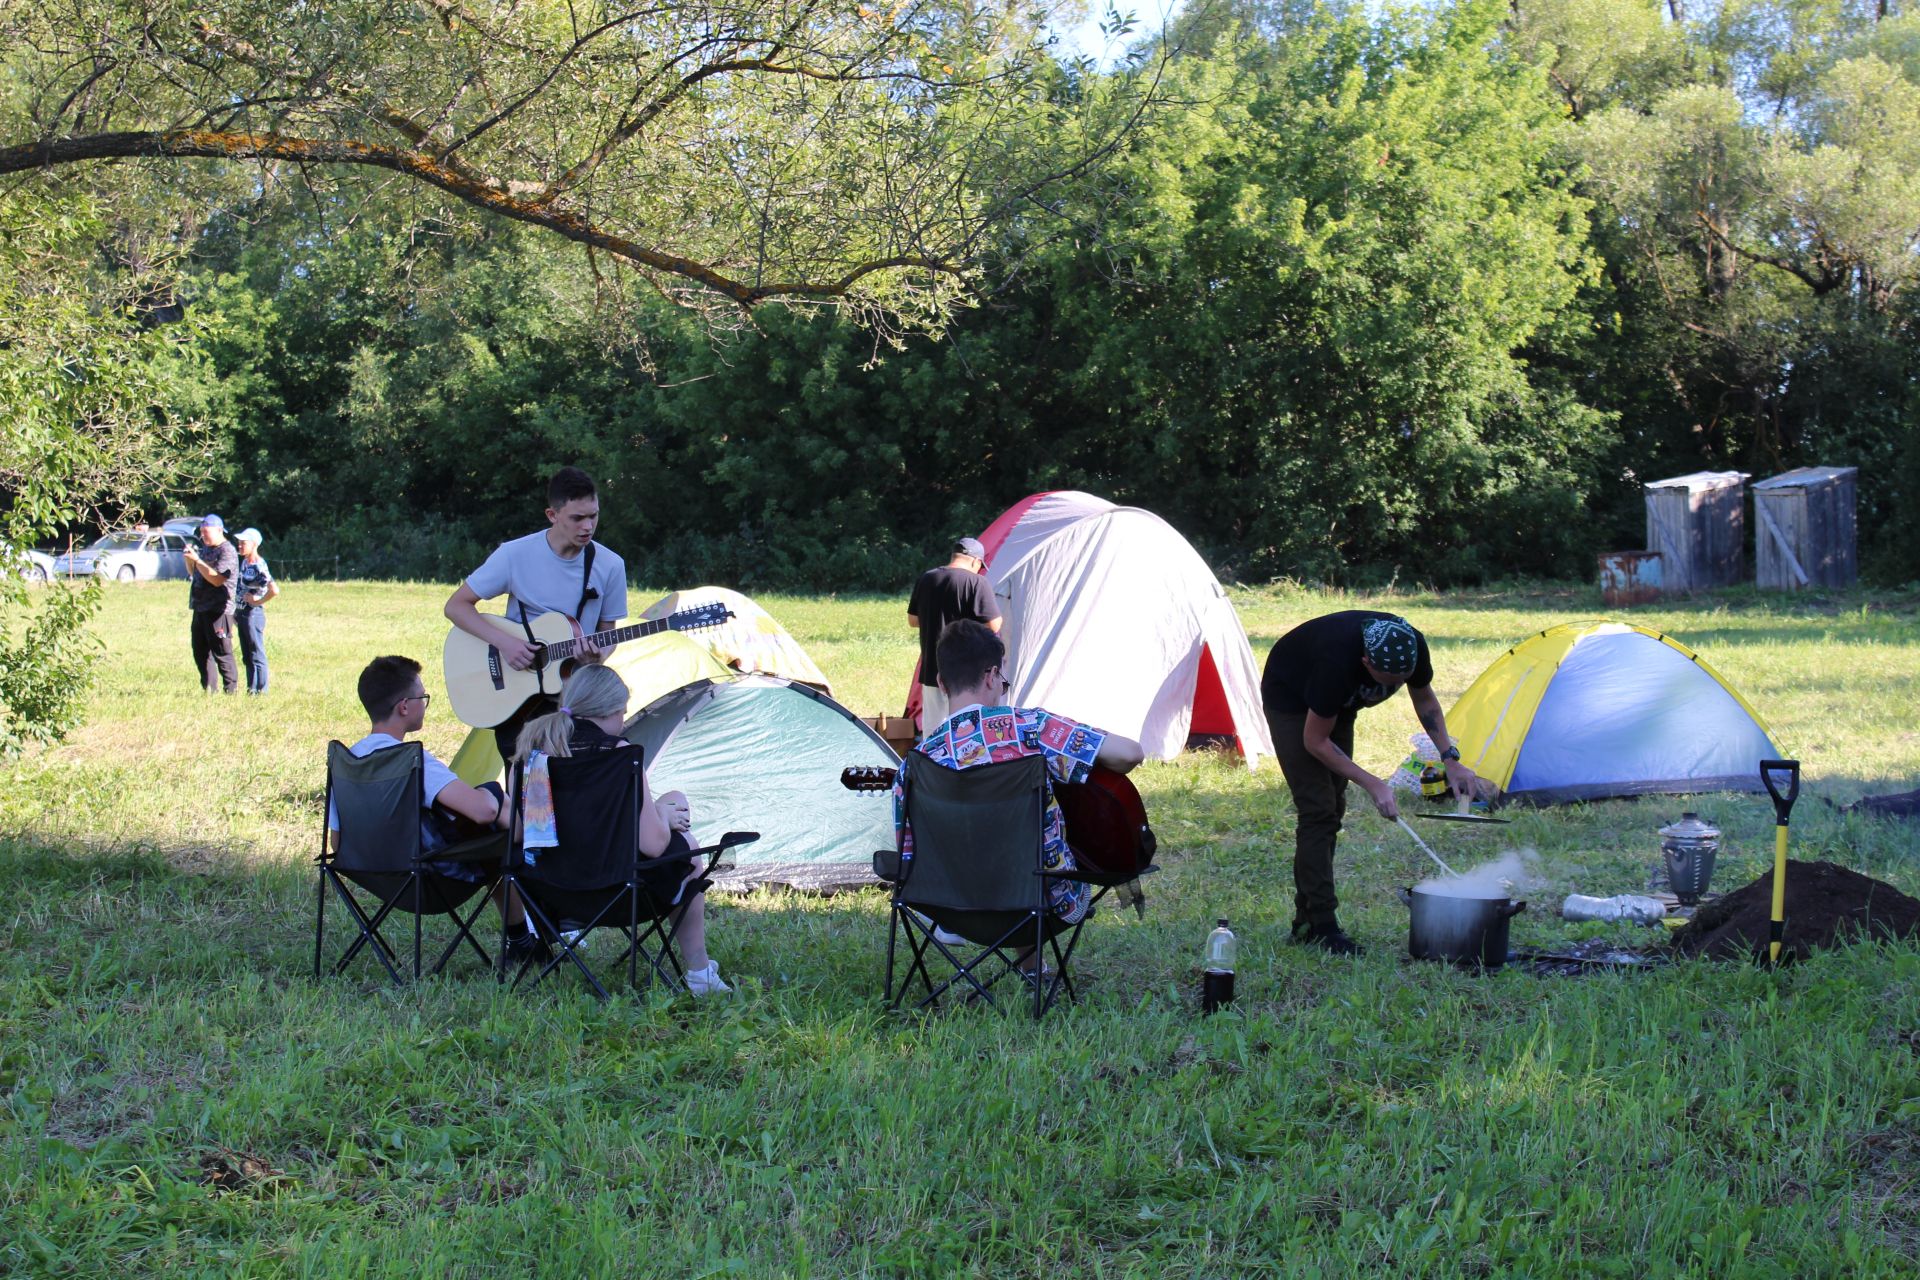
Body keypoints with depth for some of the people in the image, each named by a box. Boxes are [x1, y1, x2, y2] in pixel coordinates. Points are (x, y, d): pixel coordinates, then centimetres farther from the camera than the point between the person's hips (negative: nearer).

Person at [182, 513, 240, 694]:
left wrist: (197, 560, -21)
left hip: (218, 610, -10)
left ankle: (231, 690, -4)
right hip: (200, 609, 10)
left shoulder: (227, 552, -11)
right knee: (200, 652, 11)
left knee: (221, 652, -8)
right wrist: (189, 558, 6)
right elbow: (193, 574, 25)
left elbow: (217, 579, -22)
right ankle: (209, 689, 17)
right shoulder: (206, 550, 18)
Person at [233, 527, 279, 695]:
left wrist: (258, 601, -18)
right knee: (247, 656, 14)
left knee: (257, 655, -2)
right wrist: (236, 611, 16)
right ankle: (251, 689, 21)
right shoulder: (244, 562, 9)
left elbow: (274, 590, -31)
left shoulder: (259, 567, -19)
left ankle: (261, 690, 3)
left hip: (253, 614, -9)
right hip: (242, 614, 9)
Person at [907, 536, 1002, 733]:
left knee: (932, 729, 11)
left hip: (931, 671, 6)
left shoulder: (926, 579, 6)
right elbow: (994, 626, -14)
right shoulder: (977, 583, -13)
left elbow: (913, 621, 14)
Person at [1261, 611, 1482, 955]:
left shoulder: (1413, 647, -26)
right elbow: (1315, 741, -30)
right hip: (1289, 698, -7)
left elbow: (1425, 700, -2)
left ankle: (1307, 920, 14)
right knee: (1317, 808, -16)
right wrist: (1372, 784, -30)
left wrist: (1450, 759, -11)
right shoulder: (1337, 661, -43)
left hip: (1336, 703, 7)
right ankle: (1322, 927, -15)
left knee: (1332, 807, 7)